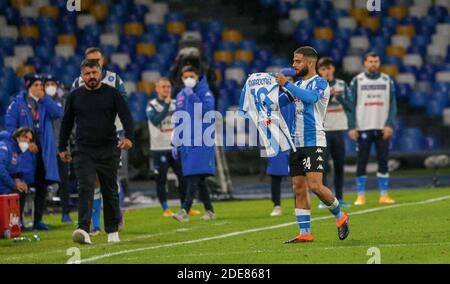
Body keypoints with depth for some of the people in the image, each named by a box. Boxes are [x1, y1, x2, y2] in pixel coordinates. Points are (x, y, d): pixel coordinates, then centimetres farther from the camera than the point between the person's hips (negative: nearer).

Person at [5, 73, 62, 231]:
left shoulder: (45, 103, 11)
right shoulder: (17, 104, -1)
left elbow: (58, 113, -7)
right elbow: (10, 125, -5)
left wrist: (44, 98, -9)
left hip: (44, 151, 4)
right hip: (25, 153, -4)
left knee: (42, 186, 6)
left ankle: (38, 220, 13)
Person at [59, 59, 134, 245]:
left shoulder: (112, 94, 2)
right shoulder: (75, 96, 7)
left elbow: (126, 116, -5)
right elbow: (66, 123, 16)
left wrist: (128, 137, -23)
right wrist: (62, 148, 14)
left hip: (108, 151, 0)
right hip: (83, 151, 0)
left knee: (110, 192, 9)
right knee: (85, 189, -15)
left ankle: (112, 231, 21)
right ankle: (83, 230, -26)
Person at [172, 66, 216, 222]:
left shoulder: (205, 92, -1)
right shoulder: (180, 96, 15)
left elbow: (207, 110, -18)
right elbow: (178, 121, 19)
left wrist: (193, 97, -23)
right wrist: (175, 144, 17)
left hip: (201, 142, -6)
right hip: (187, 143, 6)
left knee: (195, 176, -13)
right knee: (199, 179, 7)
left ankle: (185, 210, -20)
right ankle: (209, 211, 14)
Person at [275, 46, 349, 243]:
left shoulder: (320, 83, -7)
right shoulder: (297, 85, 17)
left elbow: (310, 97, -28)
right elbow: (278, 102, 19)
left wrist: (286, 84, -25)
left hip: (314, 142, -8)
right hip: (297, 143, 8)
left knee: (315, 186, -16)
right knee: (299, 189, 3)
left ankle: (340, 216, 7)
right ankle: (305, 233, 5)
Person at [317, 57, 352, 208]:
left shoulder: (342, 85, 9)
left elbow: (349, 107, 4)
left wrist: (339, 97, -12)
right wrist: (325, 96, -19)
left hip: (339, 129, 4)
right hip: (322, 130, -3)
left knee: (339, 165, 6)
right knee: (323, 166, -8)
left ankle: (339, 198, 12)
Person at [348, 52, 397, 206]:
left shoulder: (387, 81, 7)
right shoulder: (357, 81, 2)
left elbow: (392, 105, 5)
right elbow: (351, 105, 0)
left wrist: (390, 125, -7)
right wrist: (352, 127, -7)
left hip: (382, 128, 2)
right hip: (363, 128, -2)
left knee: (383, 161, 2)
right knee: (361, 162, -1)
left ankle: (384, 195, 7)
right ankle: (361, 196, 4)